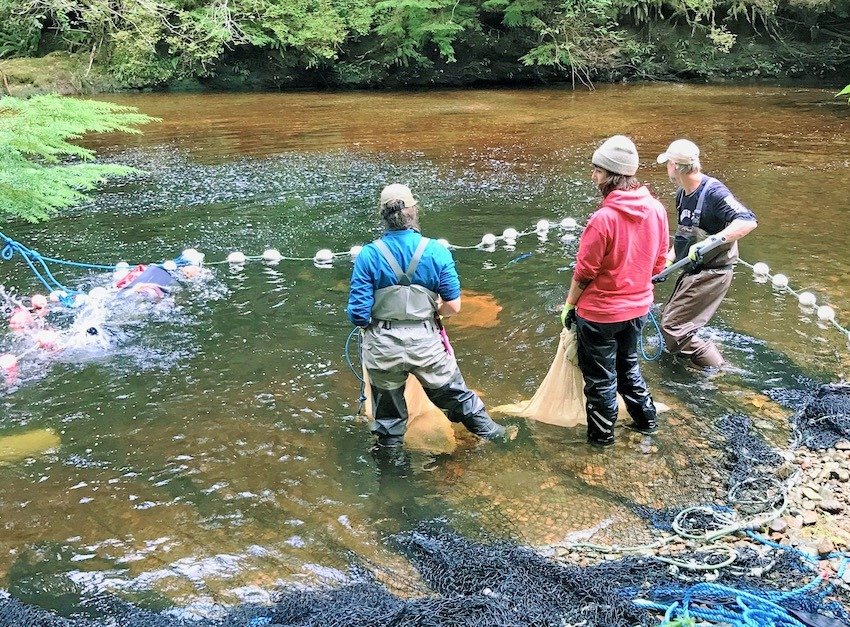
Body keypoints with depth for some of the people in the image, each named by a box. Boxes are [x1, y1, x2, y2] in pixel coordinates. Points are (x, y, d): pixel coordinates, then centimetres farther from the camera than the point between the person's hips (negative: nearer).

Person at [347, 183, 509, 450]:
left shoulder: (368, 255, -12)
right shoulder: (437, 252, -9)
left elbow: (358, 314, -13)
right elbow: (453, 306, -7)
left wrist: (376, 323, 9)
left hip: (382, 346, -1)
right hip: (426, 341, 1)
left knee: (388, 412, 20)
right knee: (455, 395, 24)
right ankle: (489, 431, 43)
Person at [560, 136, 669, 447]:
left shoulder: (604, 218, -27)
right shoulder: (657, 209, -8)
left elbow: (584, 273, -18)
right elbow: (659, 262, 4)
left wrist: (569, 305, -3)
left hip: (600, 313, -6)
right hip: (638, 307, 6)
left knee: (600, 377, 13)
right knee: (628, 365, 28)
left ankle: (601, 434, 29)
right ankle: (646, 419, 40)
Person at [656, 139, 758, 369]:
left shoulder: (713, 192, -22)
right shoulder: (682, 194, 6)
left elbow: (748, 221, -34)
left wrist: (712, 240, -42)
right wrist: (667, 263, 10)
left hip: (711, 273, -9)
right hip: (693, 271, 9)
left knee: (672, 327, -7)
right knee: (671, 319, 18)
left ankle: (716, 372, 7)